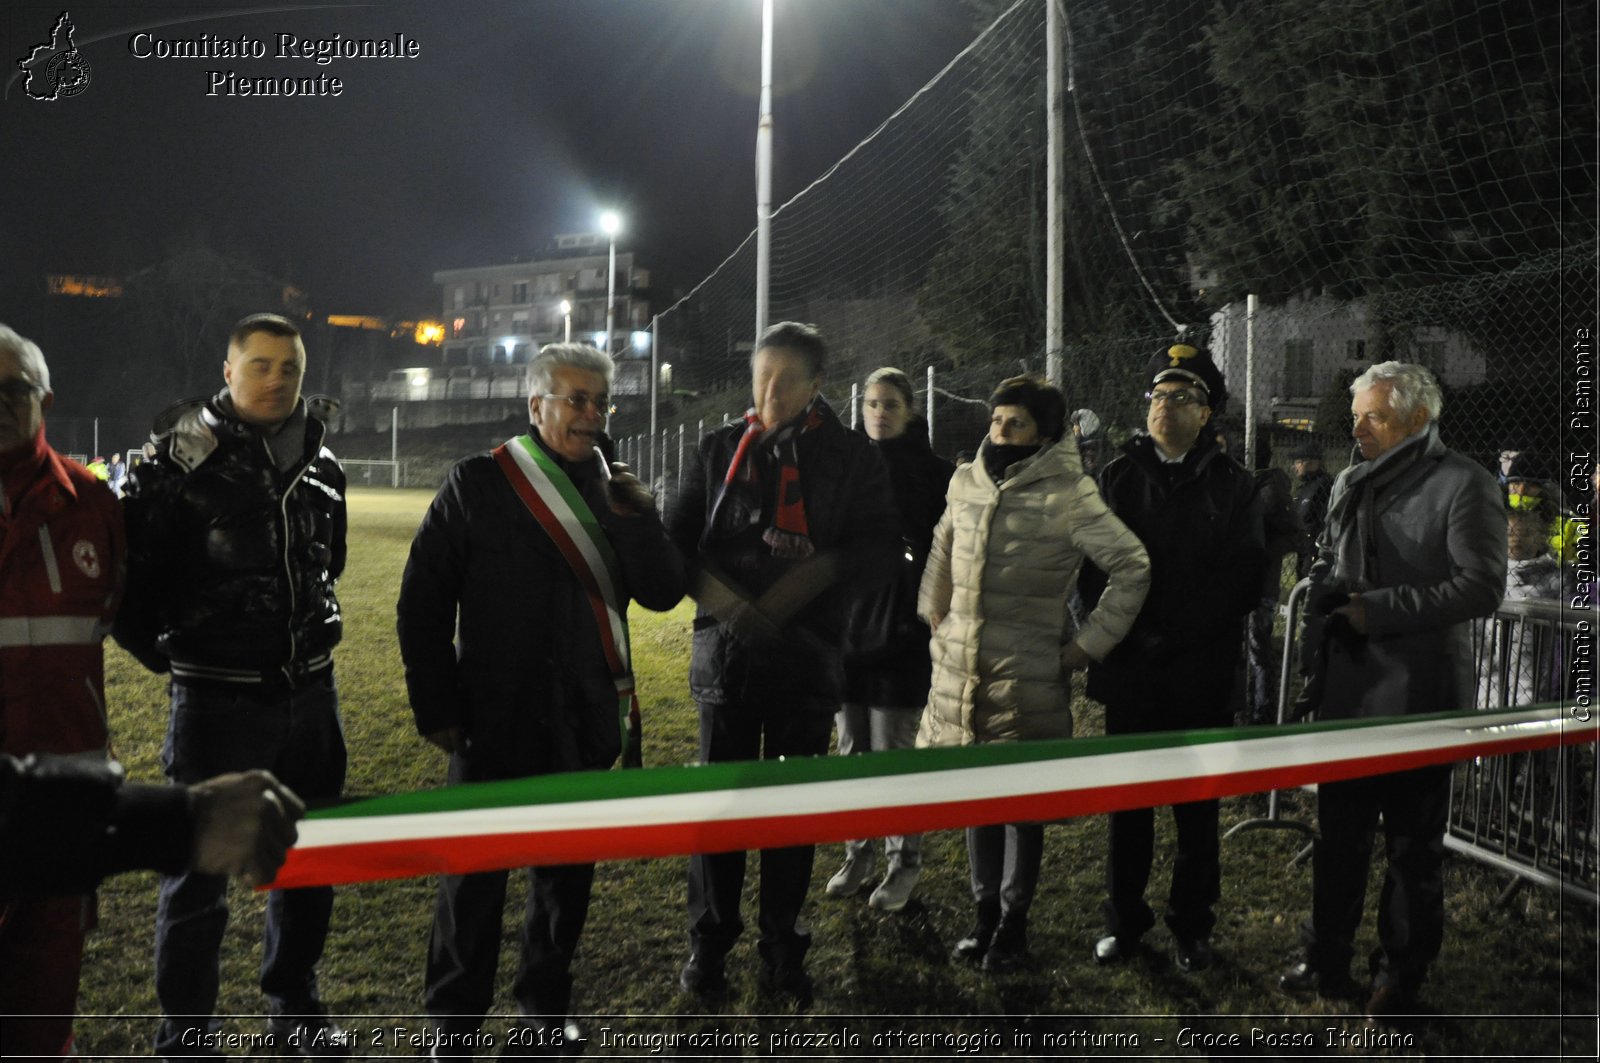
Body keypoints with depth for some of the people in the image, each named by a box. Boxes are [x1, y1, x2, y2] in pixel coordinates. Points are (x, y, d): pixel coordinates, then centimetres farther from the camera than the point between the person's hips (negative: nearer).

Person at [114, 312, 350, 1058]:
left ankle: (294, 1003, 35)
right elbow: (129, 568, -10)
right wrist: (162, 647, -2)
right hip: (217, 701, -6)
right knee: (199, 870, 4)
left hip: (310, 692, 6)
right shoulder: (184, 458, -13)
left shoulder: (320, 462, 5)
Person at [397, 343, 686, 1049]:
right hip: (493, 718, -4)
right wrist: (436, 707, -8)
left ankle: (546, 1005, 33)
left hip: (585, 720, 4)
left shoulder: (618, 493, 7)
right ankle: (455, 1018, 23)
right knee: (476, 873, 5)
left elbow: (663, 593, -1)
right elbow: (423, 601, -4)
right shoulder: (477, 484, -5)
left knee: (568, 871, 15)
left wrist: (633, 519, -16)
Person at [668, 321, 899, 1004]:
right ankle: (709, 941, 24)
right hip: (725, 652, 1)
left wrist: (822, 571, -22)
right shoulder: (720, 450, 3)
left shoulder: (852, 459, 0)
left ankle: (782, 947, 26)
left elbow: (882, 549, -5)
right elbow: (679, 540, 0)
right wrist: (718, 596, -18)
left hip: (808, 657, 0)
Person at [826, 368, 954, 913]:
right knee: (852, 749, 12)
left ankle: (904, 863, 14)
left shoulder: (934, 473, -4)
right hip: (849, 623, 5)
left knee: (894, 754, 0)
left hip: (902, 629, -4)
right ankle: (858, 852, 25)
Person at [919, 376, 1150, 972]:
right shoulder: (965, 483, 6)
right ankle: (985, 911, 28)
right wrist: (932, 609, 17)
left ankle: (1014, 922, 23)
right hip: (961, 669, 5)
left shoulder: (1069, 495, -10)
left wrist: (1089, 642, -7)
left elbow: (1132, 567, -7)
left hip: (1028, 676, -5)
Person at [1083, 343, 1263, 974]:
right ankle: (1124, 919, 22)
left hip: (1201, 671, -1)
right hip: (1129, 667, 1)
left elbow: (1241, 580, -5)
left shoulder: (1230, 485, 3)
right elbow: (1095, 566, 3)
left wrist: (1175, 634, -14)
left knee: (1197, 803, 8)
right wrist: (1133, 632, -10)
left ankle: (1192, 926, 22)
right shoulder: (1118, 476, 7)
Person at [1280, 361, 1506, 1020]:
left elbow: (1481, 586, -17)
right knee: (1339, 835, 15)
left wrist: (1375, 611, -18)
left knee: (1413, 848, 9)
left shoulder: (1463, 485, -9)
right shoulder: (1351, 484, 11)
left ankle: (1400, 978, 24)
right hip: (1347, 692, 6)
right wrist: (1322, 632, 3)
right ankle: (1328, 961, 29)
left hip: (1417, 698, -6)